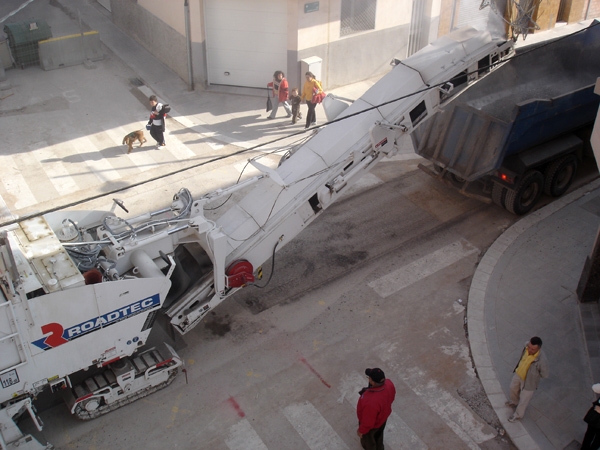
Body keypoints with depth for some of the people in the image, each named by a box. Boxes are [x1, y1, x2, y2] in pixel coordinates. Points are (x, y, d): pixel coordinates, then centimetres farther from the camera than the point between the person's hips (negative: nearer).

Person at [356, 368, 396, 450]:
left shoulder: (371, 402, -50)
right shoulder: (389, 384, -30)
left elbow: (368, 422, -31)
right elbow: (391, 398, -5)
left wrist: (361, 431, -10)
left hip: (372, 424, -6)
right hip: (383, 417, 6)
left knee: (368, 439, 29)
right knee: (378, 435, 37)